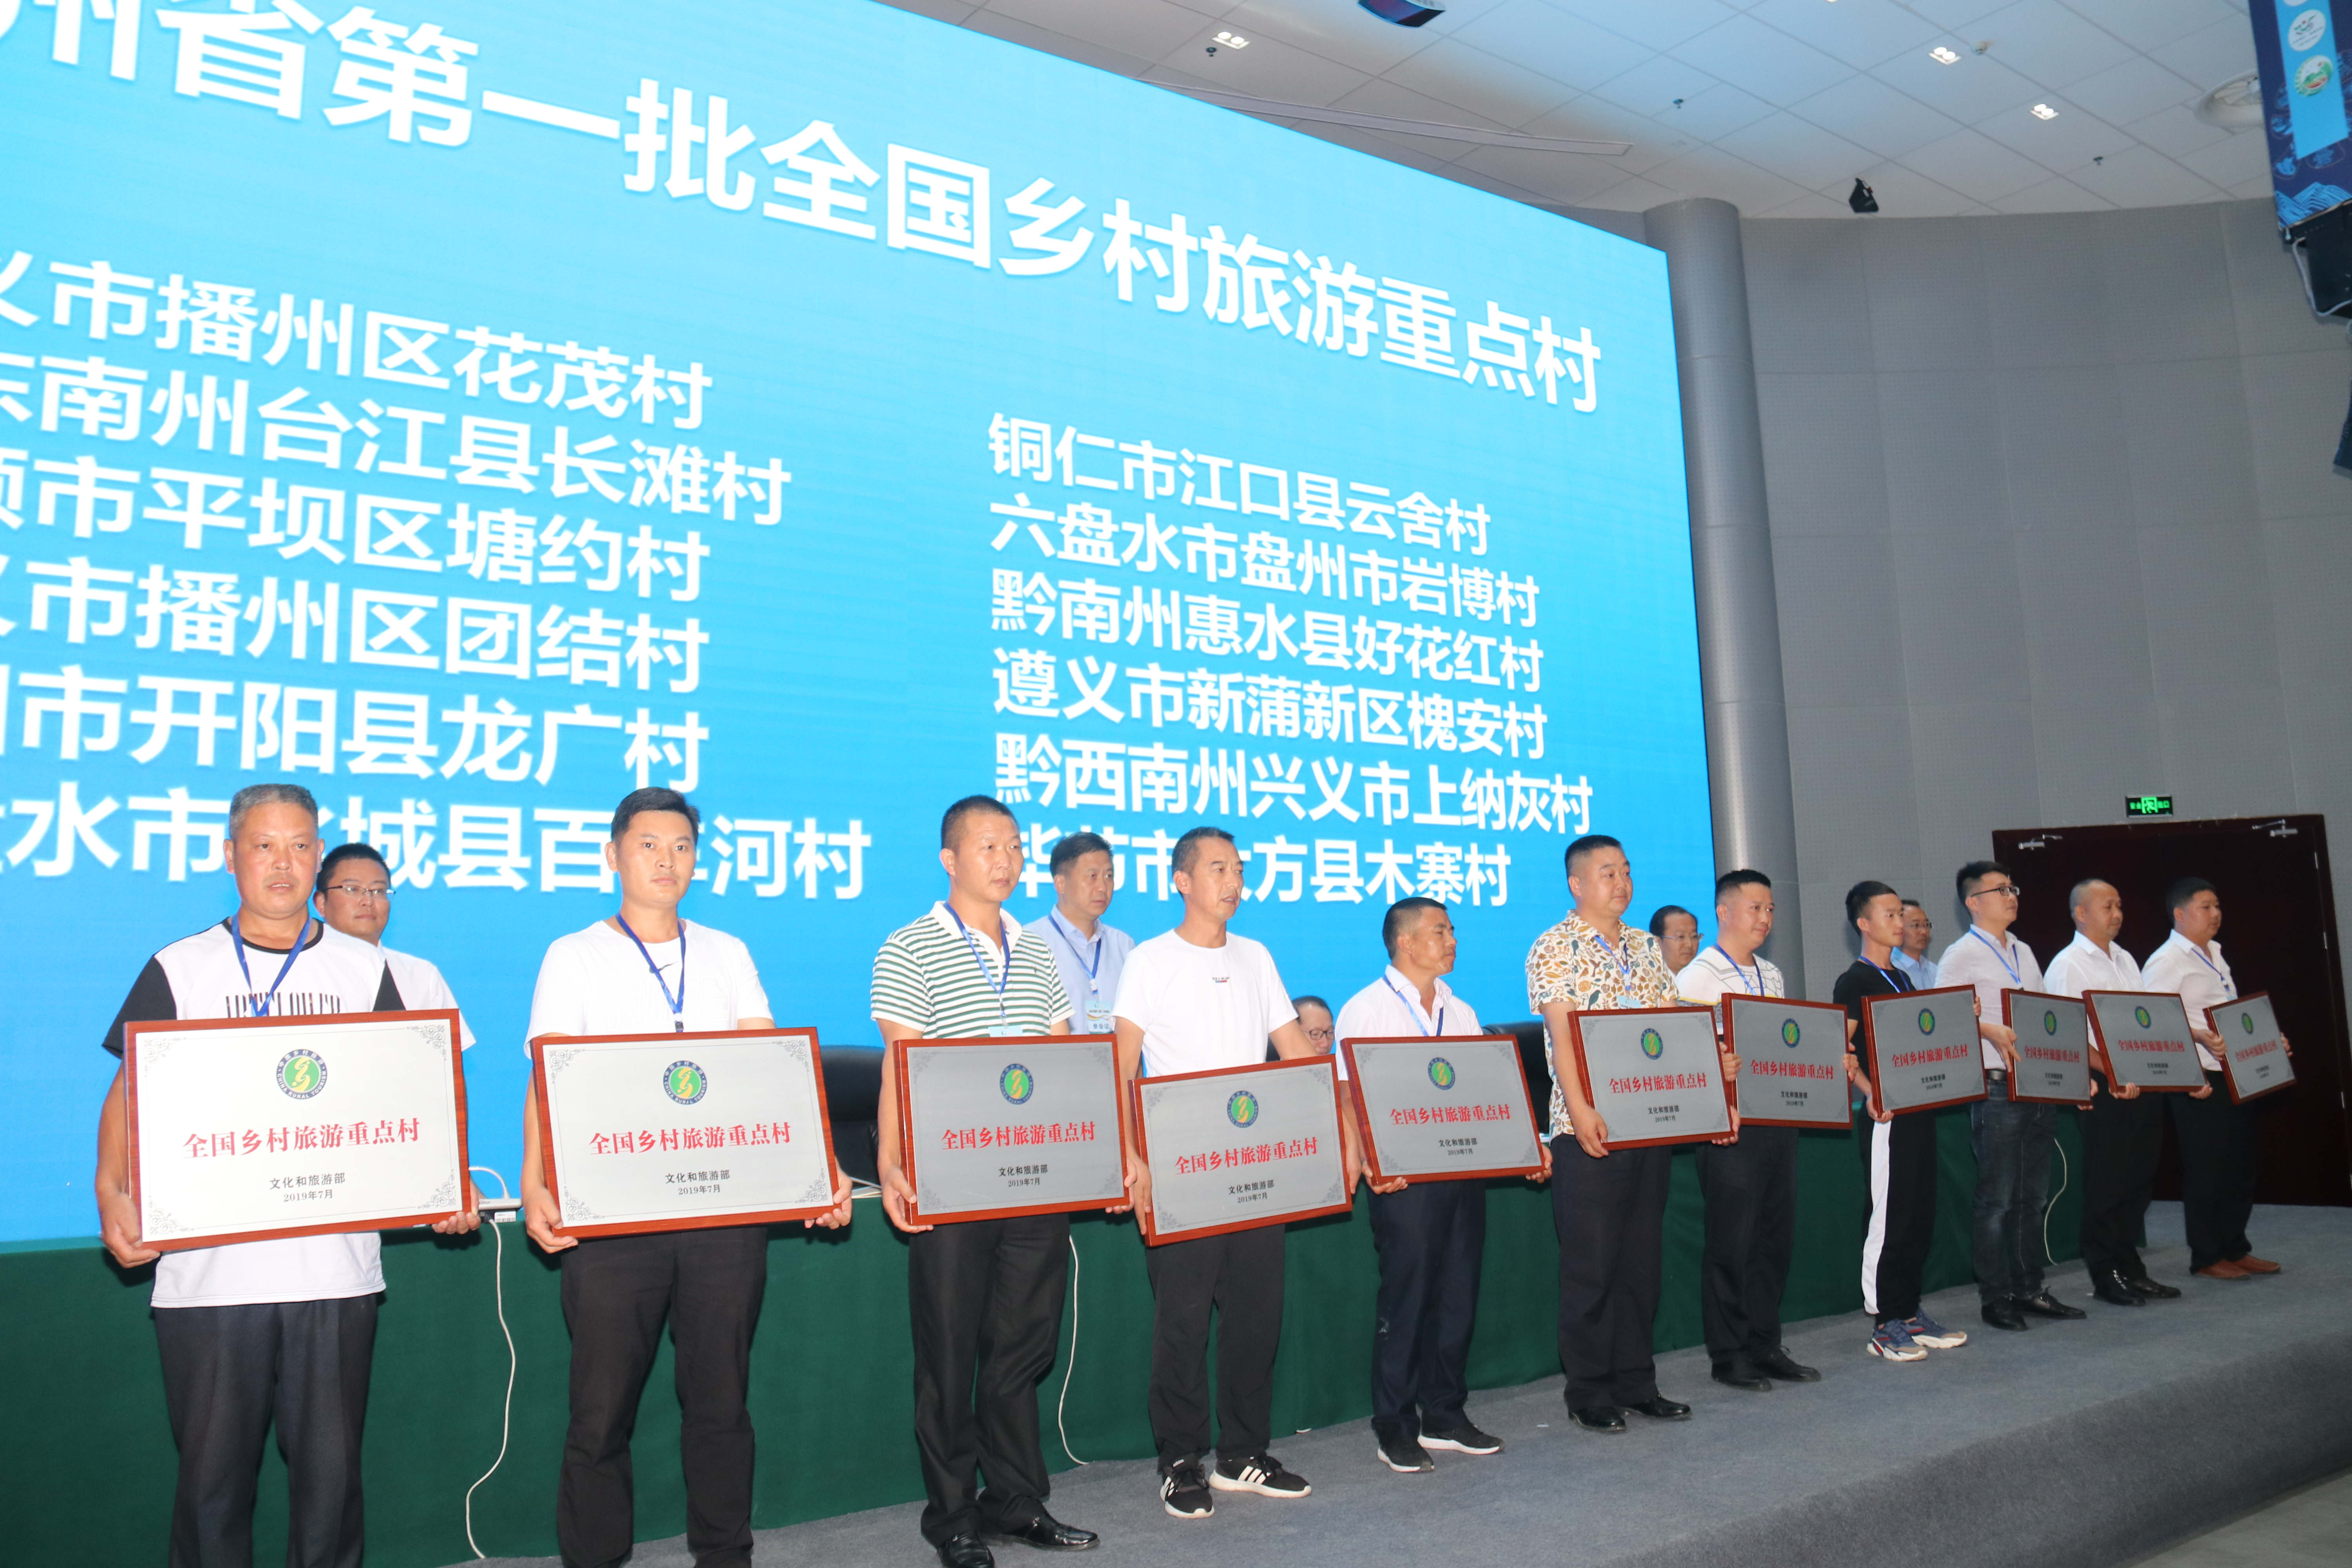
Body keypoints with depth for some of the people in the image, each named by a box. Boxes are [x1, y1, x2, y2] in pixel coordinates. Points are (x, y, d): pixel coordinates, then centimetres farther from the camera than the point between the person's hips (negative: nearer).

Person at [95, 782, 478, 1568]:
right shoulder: (178, 970, 7)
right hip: (206, 1269, 0)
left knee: (329, 1467, 7)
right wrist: (113, 1194, -11)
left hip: (337, 1269, 1)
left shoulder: (364, 969, 9)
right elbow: (132, 1092, 5)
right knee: (212, 1471, 7)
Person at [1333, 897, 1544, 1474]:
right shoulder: (1365, 1010, -2)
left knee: (1458, 1295, 10)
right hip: (1405, 1177, -6)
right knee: (1405, 1297, -2)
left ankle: (1445, 1415, 22)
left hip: (1464, 1172, 6)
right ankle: (1394, 1427, 9)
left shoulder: (1462, 1013, 17)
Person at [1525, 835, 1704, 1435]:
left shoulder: (1644, 947, 15)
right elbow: (1562, 1035, -14)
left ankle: (1636, 1382, 22)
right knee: (1591, 1264, 0)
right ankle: (1588, 1393, 10)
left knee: (1643, 1257, 12)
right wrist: (1581, 1111, -23)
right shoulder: (1554, 948, -4)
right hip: (1589, 1129, -6)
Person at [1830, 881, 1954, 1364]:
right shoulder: (1854, 982, -7)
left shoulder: (1903, 979, 19)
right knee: (1890, 1216, -6)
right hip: (1887, 1111, -8)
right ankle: (1884, 1325, 0)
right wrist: (1871, 1092, -27)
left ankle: (1909, 1312, 19)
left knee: (1921, 1215, 10)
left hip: (1920, 1107, 8)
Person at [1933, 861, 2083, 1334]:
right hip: (1997, 1087, -7)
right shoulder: (1961, 956, -6)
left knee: (2034, 1196, 13)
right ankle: (1995, 1298, 5)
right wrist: (1989, 1030, -27)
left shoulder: (2024, 953, 17)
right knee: (1998, 1199, -3)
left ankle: (2029, 1290, 22)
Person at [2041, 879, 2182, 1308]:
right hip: (2106, 1091, -7)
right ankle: (2106, 1277, 9)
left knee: (2138, 1180, 11)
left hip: (2144, 1087, 7)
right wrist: (2115, 1075, -20)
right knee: (2107, 1187, -1)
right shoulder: (2067, 966, -7)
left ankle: (2130, 1270, 21)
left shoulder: (2126, 961, 18)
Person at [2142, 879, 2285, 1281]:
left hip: (2234, 1076, 9)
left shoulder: (2215, 956, 18)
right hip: (2198, 1080, -9)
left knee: (2239, 1165, 13)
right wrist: (2202, 1037, -32)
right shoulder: (2166, 962, -10)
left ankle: (2235, 1248, 24)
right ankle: (2206, 1258, 7)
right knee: (2206, 1170, -2)